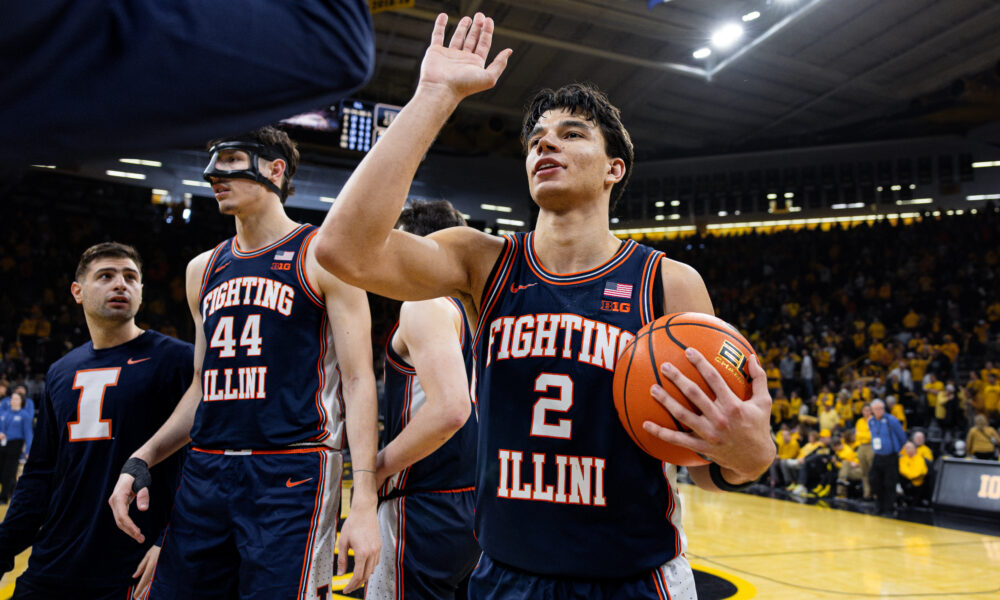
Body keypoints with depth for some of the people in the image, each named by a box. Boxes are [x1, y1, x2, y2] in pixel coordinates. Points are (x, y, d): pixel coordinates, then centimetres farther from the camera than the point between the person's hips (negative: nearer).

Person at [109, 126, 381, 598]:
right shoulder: (203, 269, 16)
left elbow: (358, 380, -7)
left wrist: (364, 503, -14)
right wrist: (141, 460, 10)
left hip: (291, 472, -6)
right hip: (204, 473, 6)